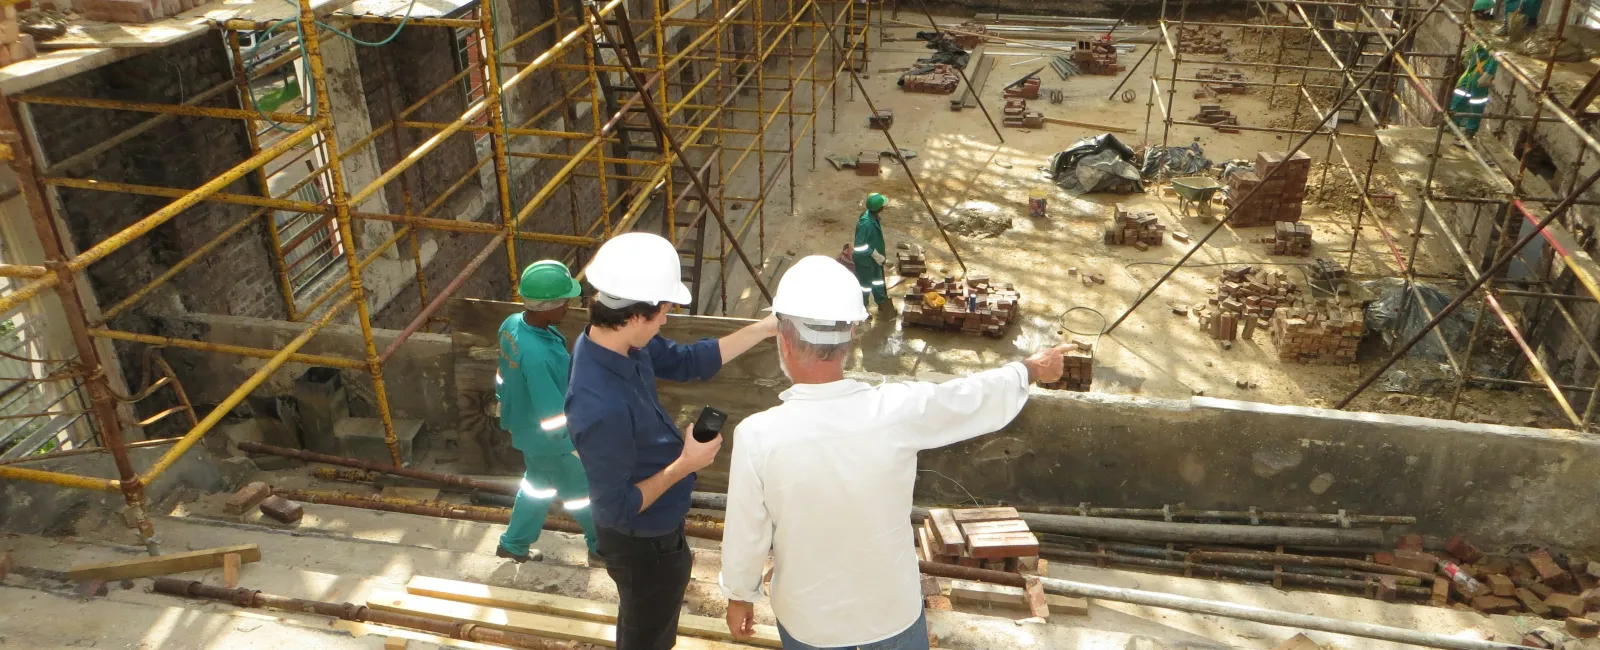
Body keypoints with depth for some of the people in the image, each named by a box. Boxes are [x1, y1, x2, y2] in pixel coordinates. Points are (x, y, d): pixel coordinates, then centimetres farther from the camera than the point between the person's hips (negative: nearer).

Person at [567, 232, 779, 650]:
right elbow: (617, 508, -31)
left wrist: (768, 327, -3)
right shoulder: (602, 408, -41)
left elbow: (687, 362, 1)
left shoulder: (618, 342, -14)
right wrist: (684, 466, -24)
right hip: (642, 542, -8)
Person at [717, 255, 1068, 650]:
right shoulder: (899, 412, -25)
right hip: (891, 606, 1)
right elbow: (978, 396, -6)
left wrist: (740, 597, 6)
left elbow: (746, 536, -14)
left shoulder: (758, 436, -27)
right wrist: (1031, 369, 14)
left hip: (807, 617, 0)